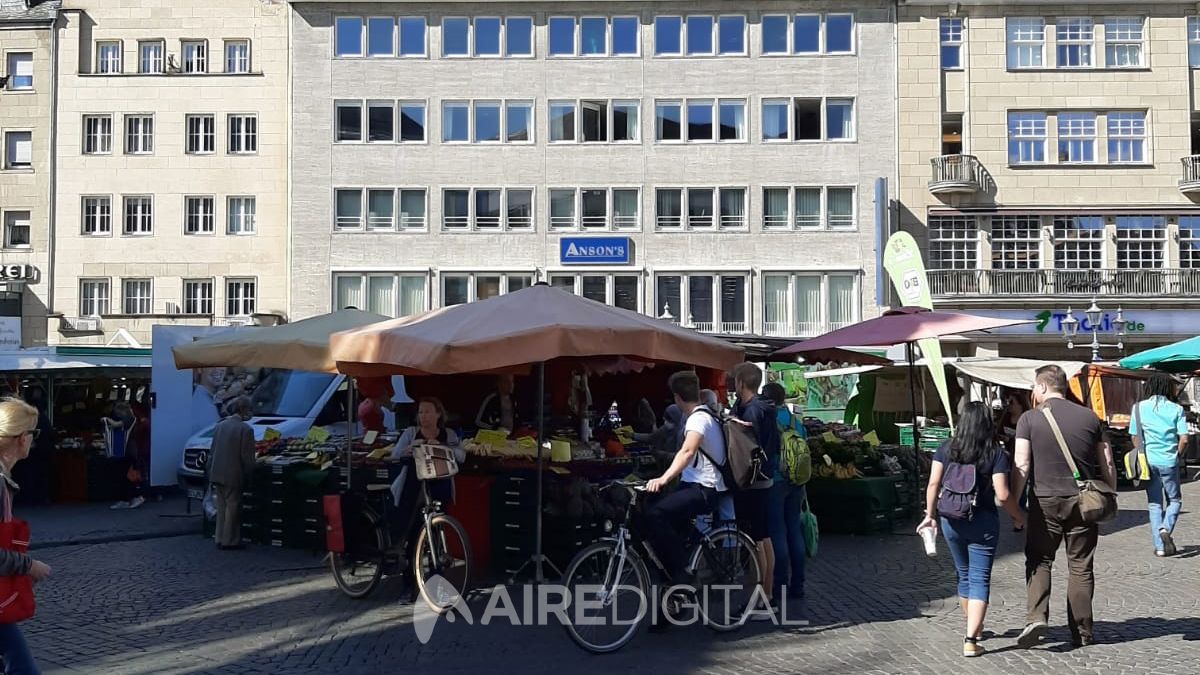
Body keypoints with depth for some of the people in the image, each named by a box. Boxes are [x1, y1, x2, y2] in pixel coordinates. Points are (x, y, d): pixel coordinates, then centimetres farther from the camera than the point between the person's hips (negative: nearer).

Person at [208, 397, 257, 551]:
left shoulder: (219, 426, 6)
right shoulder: (245, 429, -15)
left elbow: (213, 451, 12)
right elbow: (247, 457, -13)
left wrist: (210, 472, 19)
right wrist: (249, 474, 0)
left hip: (217, 474, 7)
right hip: (233, 476, -7)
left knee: (222, 507, 15)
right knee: (233, 507, 4)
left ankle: (220, 539, 22)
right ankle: (230, 541, 9)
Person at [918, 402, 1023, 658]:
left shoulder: (946, 449, -1)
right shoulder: (995, 454, -9)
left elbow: (933, 484, -4)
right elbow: (1002, 494, -13)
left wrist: (930, 515, 4)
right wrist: (1017, 515, 4)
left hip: (951, 521, 3)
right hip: (983, 522, -3)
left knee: (964, 575, 21)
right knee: (980, 579, 2)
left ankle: (973, 627, 38)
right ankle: (971, 640, -7)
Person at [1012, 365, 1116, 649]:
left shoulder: (1029, 419, -4)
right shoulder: (1090, 417, 5)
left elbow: (1022, 467, -9)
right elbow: (1107, 465, 6)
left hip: (1045, 500, -2)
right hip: (1083, 501, 3)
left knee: (1038, 561, 9)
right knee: (1081, 567, 10)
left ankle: (1036, 617, -9)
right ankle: (1082, 633, 15)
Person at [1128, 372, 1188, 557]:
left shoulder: (1139, 408, 2)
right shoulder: (1176, 409, -2)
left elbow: (1135, 437, 4)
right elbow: (1184, 439, -7)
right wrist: (1177, 456, 10)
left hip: (1148, 462, 2)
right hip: (1169, 462, -1)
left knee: (1154, 504, 10)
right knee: (1174, 500, 15)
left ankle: (1159, 546, 8)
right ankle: (1166, 529, -10)